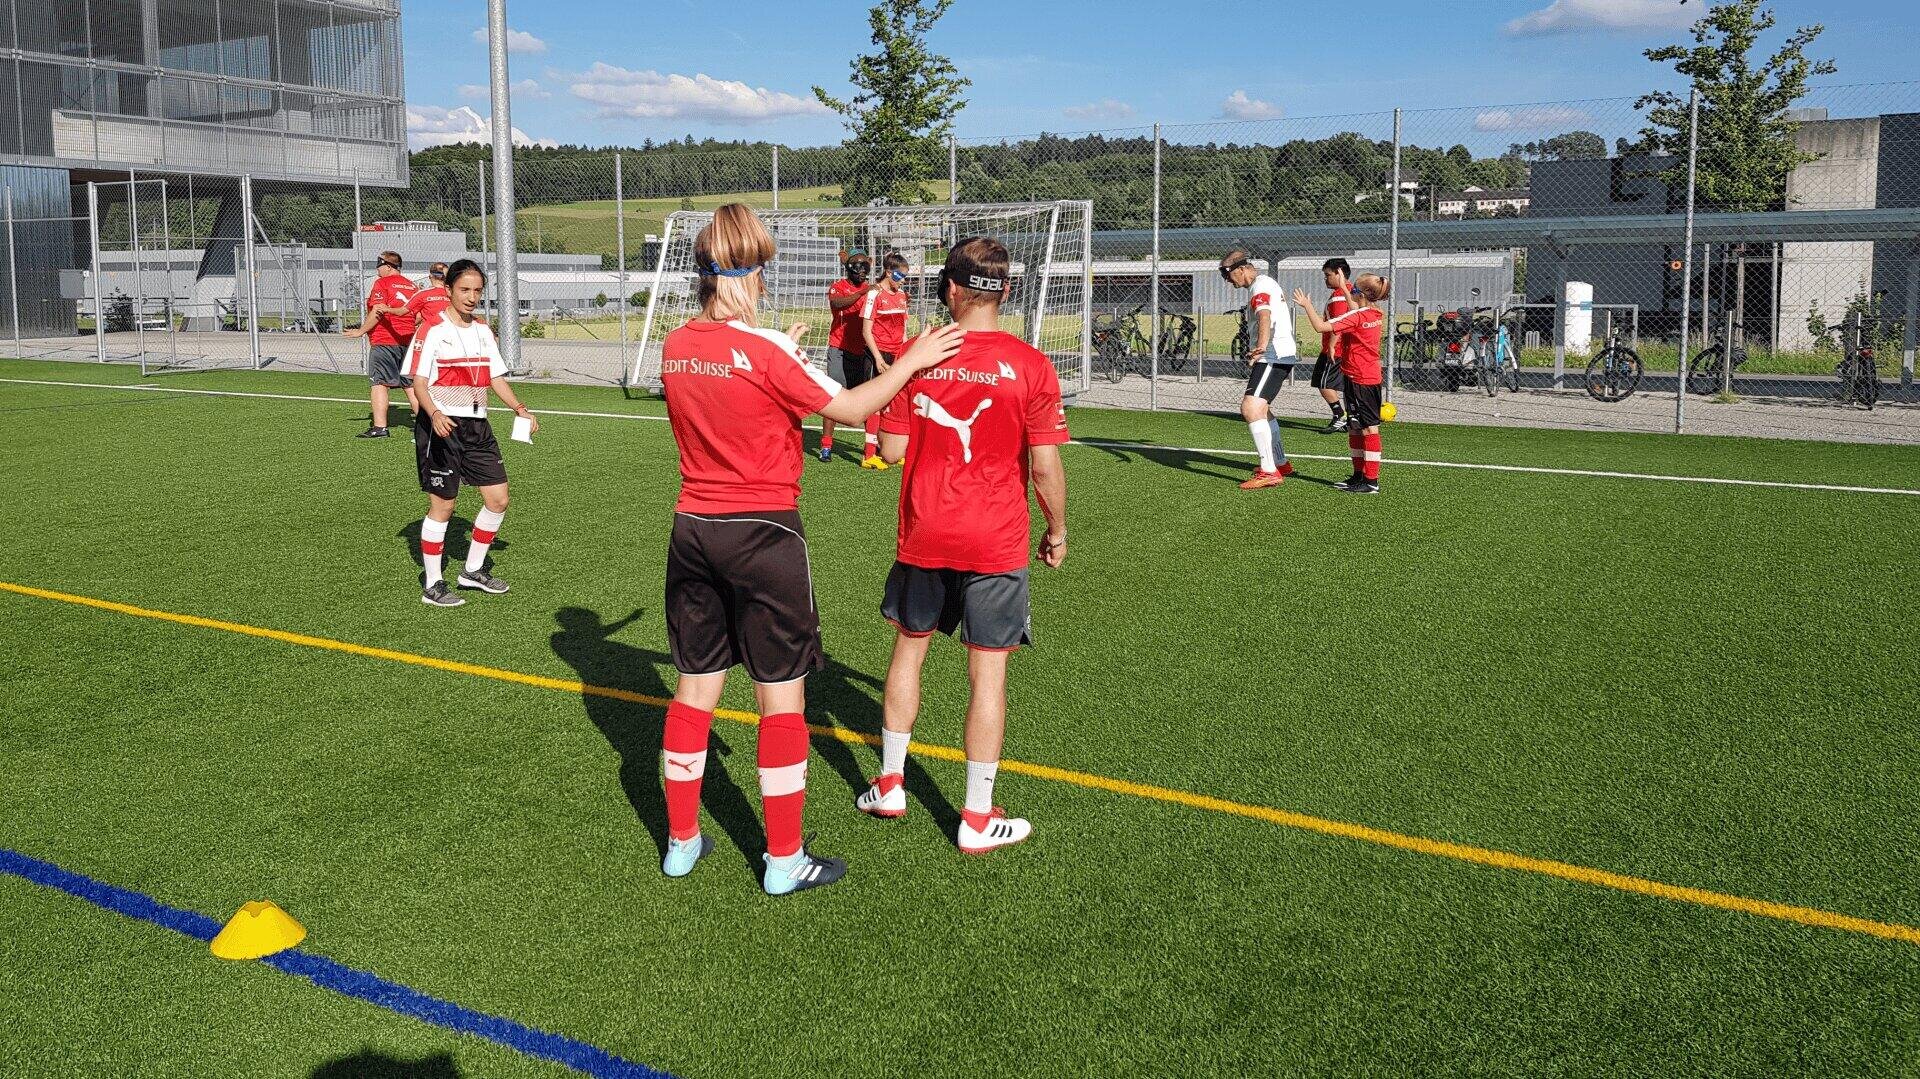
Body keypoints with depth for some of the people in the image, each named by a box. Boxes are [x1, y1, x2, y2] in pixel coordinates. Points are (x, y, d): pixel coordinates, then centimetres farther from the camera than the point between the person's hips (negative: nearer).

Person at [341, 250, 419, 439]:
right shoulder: (412, 285, 12)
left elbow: (377, 313, -14)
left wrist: (361, 331, -6)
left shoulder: (382, 283, -7)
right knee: (410, 384, 11)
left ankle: (379, 427, -9)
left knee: (380, 383, -4)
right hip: (408, 341, 6)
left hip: (384, 340, -6)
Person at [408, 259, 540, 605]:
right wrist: (434, 414, -30)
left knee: (498, 498, 4)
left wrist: (519, 408, 2)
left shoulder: (483, 331, 12)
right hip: (442, 427, -7)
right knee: (442, 505, -2)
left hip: (476, 426, 7)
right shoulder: (434, 330, -8)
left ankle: (473, 570, 22)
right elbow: (419, 382, -13)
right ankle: (432, 585, 10)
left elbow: (496, 377, 18)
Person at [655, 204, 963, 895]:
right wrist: (911, 360, 1)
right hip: (763, 532, -6)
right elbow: (847, 408, -11)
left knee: (695, 687, 15)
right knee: (782, 695, 4)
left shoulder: (675, 347, 3)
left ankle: (681, 841, 26)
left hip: (693, 529, 6)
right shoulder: (763, 350, -16)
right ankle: (784, 860, 13)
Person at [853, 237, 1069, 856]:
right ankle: (978, 821, 12)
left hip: (923, 537, 3)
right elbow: (1045, 467, -10)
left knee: (909, 648, 20)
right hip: (996, 544, -2)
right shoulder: (1029, 365, -11)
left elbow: (892, 449, -1)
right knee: (988, 672, 4)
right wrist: (1057, 532, 5)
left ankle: (889, 784, 32)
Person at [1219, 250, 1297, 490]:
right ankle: (1281, 463, 38)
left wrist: (1261, 346, -48)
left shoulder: (1260, 286, -13)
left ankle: (1269, 472, -28)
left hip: (1274, 355, -12)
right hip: (1278, 354, 12)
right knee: (1260, 408, 26)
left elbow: (1264, 317, -34)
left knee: (1251, 409, -23)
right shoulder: (1266, 283, 21)